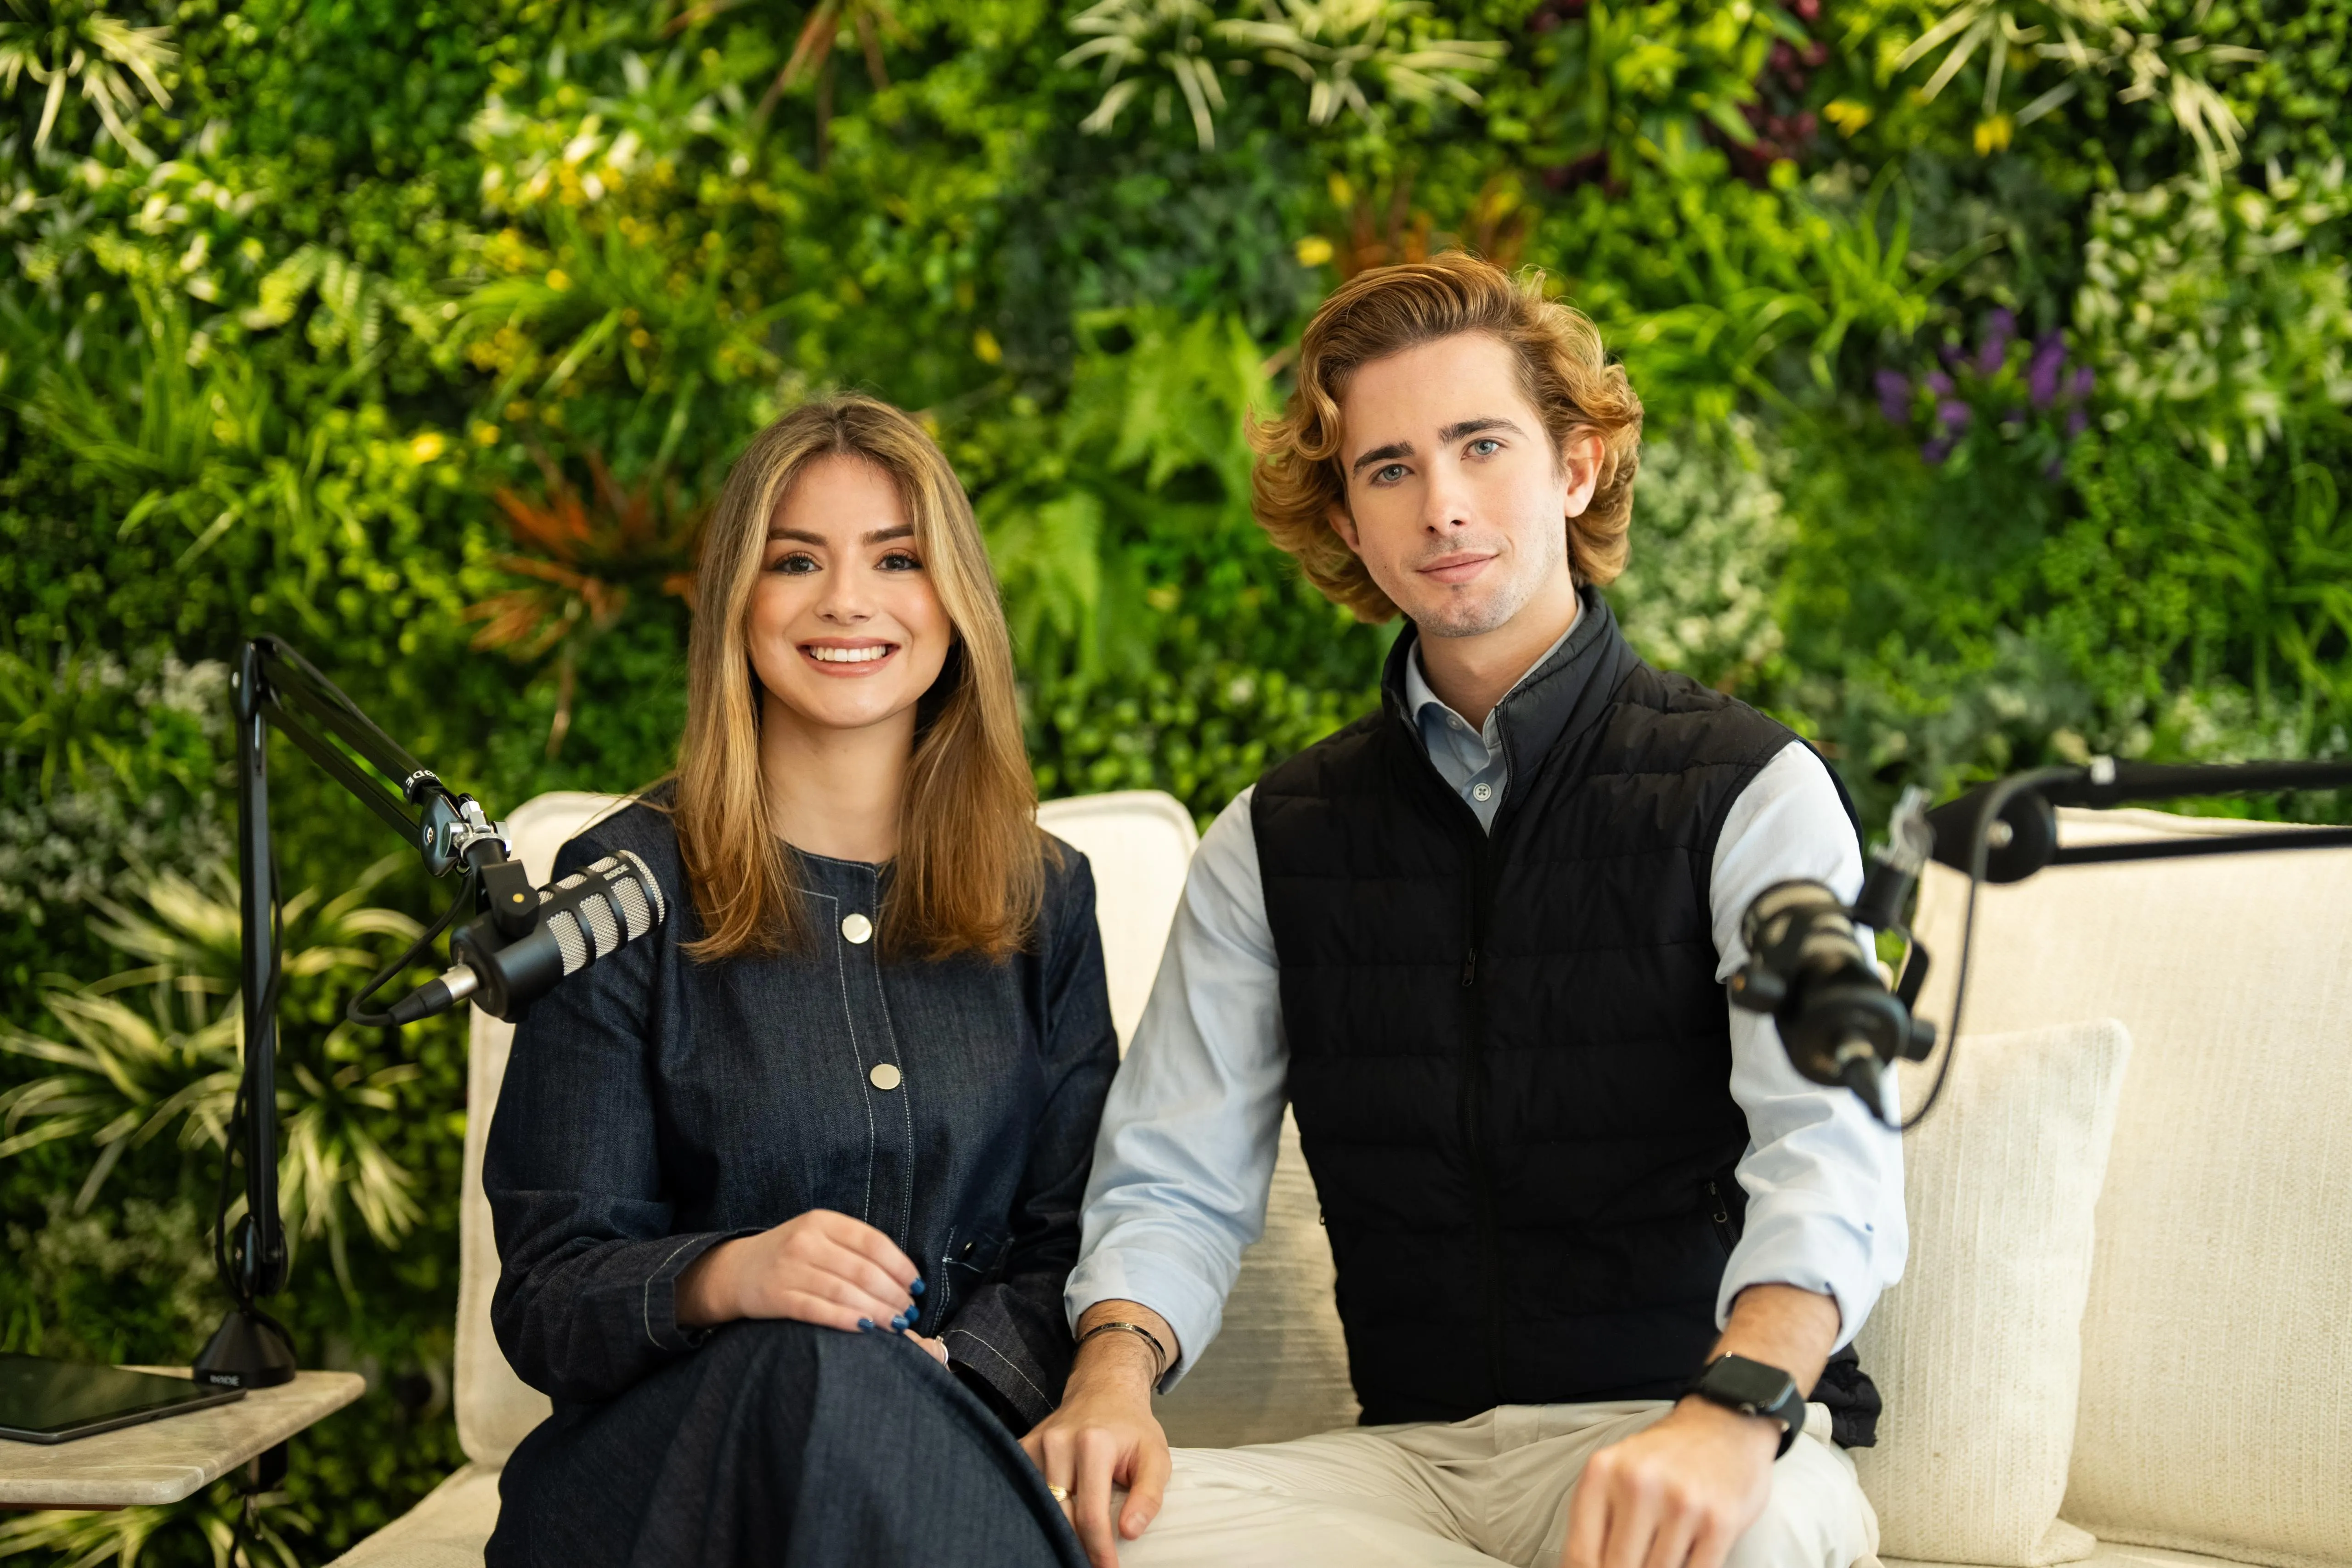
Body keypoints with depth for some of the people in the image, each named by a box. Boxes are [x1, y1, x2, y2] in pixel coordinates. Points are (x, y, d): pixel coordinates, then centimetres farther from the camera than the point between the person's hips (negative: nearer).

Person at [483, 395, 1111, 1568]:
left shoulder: (1044, 897, 14)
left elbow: (1068, 1250, 10)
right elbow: (549, 1294, 1)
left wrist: (950, 1366, -12)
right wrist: (724, 1280, -22)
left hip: (956, 1445, 2)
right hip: (675, 1458, -2)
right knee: (815, 1370, -37)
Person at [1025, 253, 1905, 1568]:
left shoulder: (1752, 794, -1)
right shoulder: (1273, 845, 12)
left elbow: (1829, 1151, -16)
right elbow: (1175, 1183, 8)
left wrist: (1734, 1410, -37)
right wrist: (1116, 1363, -16)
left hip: (1682, 1432, -4)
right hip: (1411, 1451, 4)